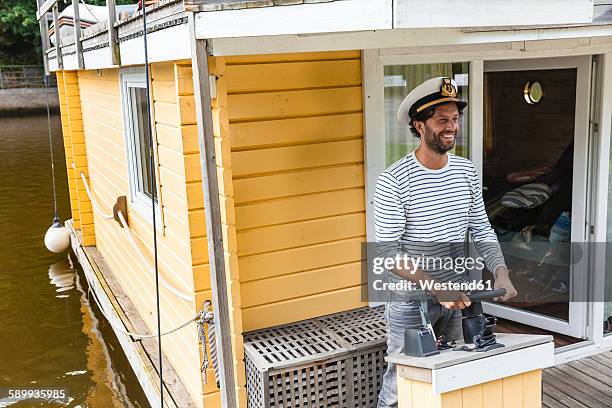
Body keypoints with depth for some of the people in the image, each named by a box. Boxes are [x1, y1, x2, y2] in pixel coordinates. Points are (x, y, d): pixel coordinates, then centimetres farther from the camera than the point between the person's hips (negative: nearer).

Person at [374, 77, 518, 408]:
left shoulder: (466, 171, 2)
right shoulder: (393, 181, -17)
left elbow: (481, 231, 7)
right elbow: (387, 252, -19)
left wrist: (501, 274, -10)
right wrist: (436, 286, -27)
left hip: (457, 297, 6)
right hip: (411, 301, -5)